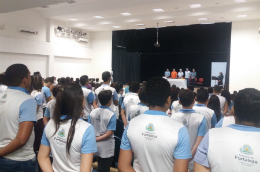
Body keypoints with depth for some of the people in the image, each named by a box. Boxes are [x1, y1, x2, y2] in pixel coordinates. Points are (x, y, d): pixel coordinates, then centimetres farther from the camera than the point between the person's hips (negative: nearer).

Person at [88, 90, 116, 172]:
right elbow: (109, 134, -21)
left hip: (95, 146, 5)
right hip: (106, 149, -5)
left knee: (99, 167, 25)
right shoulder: (112, 115, -18)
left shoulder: (92, 112, -5)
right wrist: (96, 139, -13)